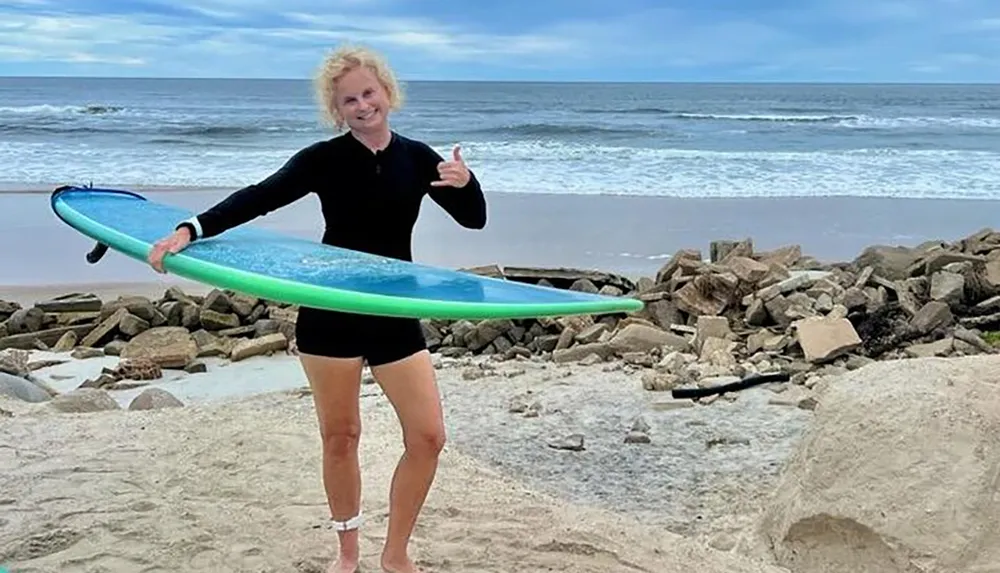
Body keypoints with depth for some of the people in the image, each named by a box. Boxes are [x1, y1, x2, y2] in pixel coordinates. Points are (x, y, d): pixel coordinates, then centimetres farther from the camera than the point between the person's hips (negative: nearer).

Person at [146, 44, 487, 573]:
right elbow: (258, 198, -13)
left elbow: (474, 220, 6)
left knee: (428, 437, -2)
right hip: (330, 314, -2)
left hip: (397, 316, 3)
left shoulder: (417, 158, 3)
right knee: (339, 437, 6)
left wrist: (465, 183, -16)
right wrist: (191, 230, -27)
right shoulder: (324, 159, -5)